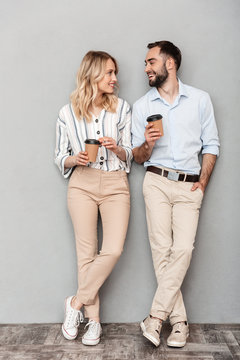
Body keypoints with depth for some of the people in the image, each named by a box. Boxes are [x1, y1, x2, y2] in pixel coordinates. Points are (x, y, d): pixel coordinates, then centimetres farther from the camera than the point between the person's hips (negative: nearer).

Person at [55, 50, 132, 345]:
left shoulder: (122, 108, 6)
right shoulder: (68, 113, 4)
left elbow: (129, 155, 9)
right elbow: (60, 158, 9)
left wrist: (116, 148, -13)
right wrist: (75, 159, -12)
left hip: (115, 185, 1)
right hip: (82, 185, -1)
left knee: (113, 250, -12)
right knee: (87, 253, 2)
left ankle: (76, 302, 9)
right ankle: (93, 319, 15)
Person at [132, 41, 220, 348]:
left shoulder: (200, 100, 8)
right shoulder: (141, 106, 11)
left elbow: (211, 146, 9)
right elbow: (138, 157, 12)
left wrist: (202, 182, -4)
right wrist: (147, 144, -11)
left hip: (189, 186, 0)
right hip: (157, 182, 1)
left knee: (183, 248, -15)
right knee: (161, 249, -5)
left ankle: (156, 315, -4)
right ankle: (179, 320, 6)